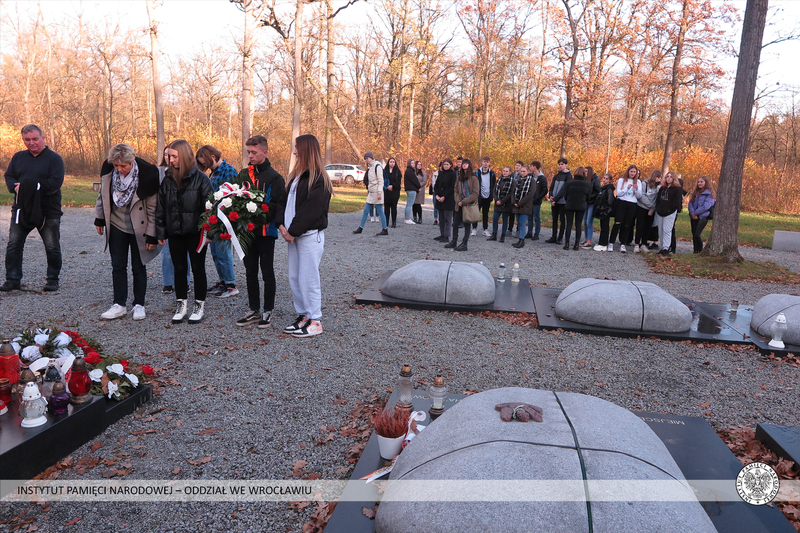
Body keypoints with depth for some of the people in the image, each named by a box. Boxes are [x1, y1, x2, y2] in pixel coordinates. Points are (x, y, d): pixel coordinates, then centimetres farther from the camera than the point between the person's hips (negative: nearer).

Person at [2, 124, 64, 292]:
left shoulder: (54, 158, -4)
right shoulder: (18, 157, 12)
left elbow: (55, 183, -15)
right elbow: (9, 177, 10)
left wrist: (32, 187, -20)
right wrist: (15, 186, -13)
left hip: (48, 212, -4)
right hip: (21, 209, 4)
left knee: (52, 247, 5)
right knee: (13, 245, 4)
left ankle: (53, 279, 19)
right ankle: (12, 280, 13)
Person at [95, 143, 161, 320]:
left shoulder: (147, 173, -20)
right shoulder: (108, 168, -8)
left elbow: (153, 208, -14)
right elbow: (102, 194, 10)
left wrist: (152, 235, -12)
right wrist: (99, 218, 12)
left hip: (138, 228, -4)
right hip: (116, 225, 4)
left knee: (138, 267, 5)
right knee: (118, 266, 7)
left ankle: (139, 305, 18)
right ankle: (119, 305, 16)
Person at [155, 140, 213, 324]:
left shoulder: (200, 179, -8)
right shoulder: (167, 179, 5)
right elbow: (160, 208, 9)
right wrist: (160, 232, 5)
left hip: (195, 232, -4)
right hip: (175, 233, 4)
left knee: (198, 269, 6)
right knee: (179, 269, 11)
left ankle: (199, 306, 17)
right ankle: (181, 305, 21)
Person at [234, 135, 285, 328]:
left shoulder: (274, 177, -7)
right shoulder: (243, 174, 10)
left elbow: (275, 206, -12)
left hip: (265, 231, -5)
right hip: (247, 231, 6)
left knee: (267, 273, 4)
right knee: (250, 273, 12)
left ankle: (268, 311, 15)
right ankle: (254, 311, 23)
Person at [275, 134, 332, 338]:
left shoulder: (318, 179, -12)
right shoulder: (296, 176, 15)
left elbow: (310, 210, -18)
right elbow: (284, 201, 13)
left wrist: (293, 231, -14)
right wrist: (282, 225, -1)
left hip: (310, 235, -9)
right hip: (293, 235, 9)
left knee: (308, 279, -5)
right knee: (294, 278, 12)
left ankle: (315, 321, 6)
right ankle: (303, 316, 23)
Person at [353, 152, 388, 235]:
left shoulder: (377, 166, -11)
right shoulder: (370, 167, 15)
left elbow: (381, 181, -15)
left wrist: (379, 192, -21)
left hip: (376, 192, -9)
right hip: (371, 193, 9)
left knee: (380, 211, -4)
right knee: (366, 210, 10)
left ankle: (385, 230, 4)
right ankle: (360, 228, 16)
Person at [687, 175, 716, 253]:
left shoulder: (709, 193, -4)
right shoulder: (695, 192, 16)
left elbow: (706, 206, -13)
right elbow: (690, 202, 8)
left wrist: (695, 212, -11)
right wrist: (692, 212, -9)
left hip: (703, 216, -6)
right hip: (694, 216, 6)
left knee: (697, 234, -15)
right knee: (694, 234, 6)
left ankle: (700, 250, 1)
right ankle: (696, 251, 16)